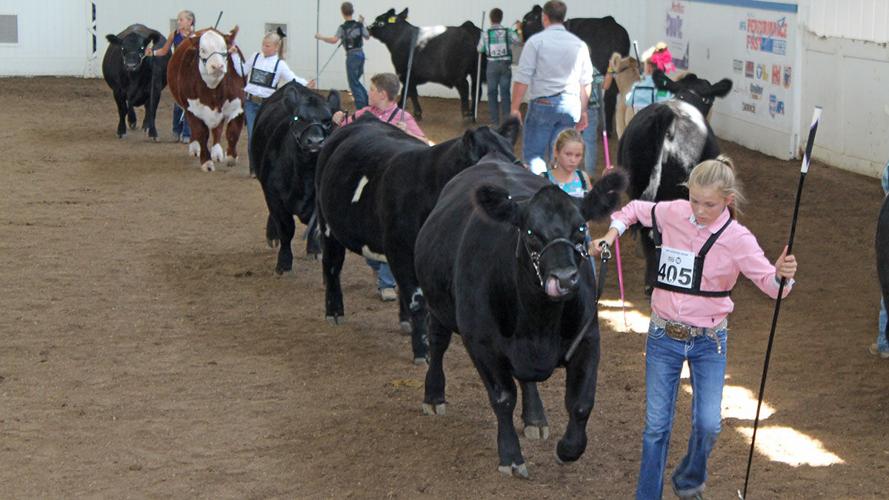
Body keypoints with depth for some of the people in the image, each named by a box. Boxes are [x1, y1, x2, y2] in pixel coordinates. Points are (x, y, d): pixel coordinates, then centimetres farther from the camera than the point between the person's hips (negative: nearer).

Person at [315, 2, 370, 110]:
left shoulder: (343, 27, -12)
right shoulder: (359, 25, 3)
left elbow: (334, 40, -25)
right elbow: (367, 36, 19)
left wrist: (321, 37, -12)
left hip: (352, 56, -6)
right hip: (361, 54, 6)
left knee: (353, 83, 0)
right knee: (355, 80, 22)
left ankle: (361, 107, -5)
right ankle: (366, 103, 22)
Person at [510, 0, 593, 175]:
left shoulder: (536, 41, -4)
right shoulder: (579, 45, 9)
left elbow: (522, 78, -8)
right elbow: (585, 82, 12)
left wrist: (514, 108, -4)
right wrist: (583, 111, 21)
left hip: (542, 103, -4)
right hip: (571, 105, 4)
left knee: (533, 154, 0)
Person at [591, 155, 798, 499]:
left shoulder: (737, 239, -12)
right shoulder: (673, 214, -7)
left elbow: (770, 283, -16)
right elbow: (635, 209, 14)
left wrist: (783, 275, -37)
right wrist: (612, 234, 0)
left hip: (709, 341, -1)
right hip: (664, 336, 1)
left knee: (708, 424, -6)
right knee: (656, 425, 5)